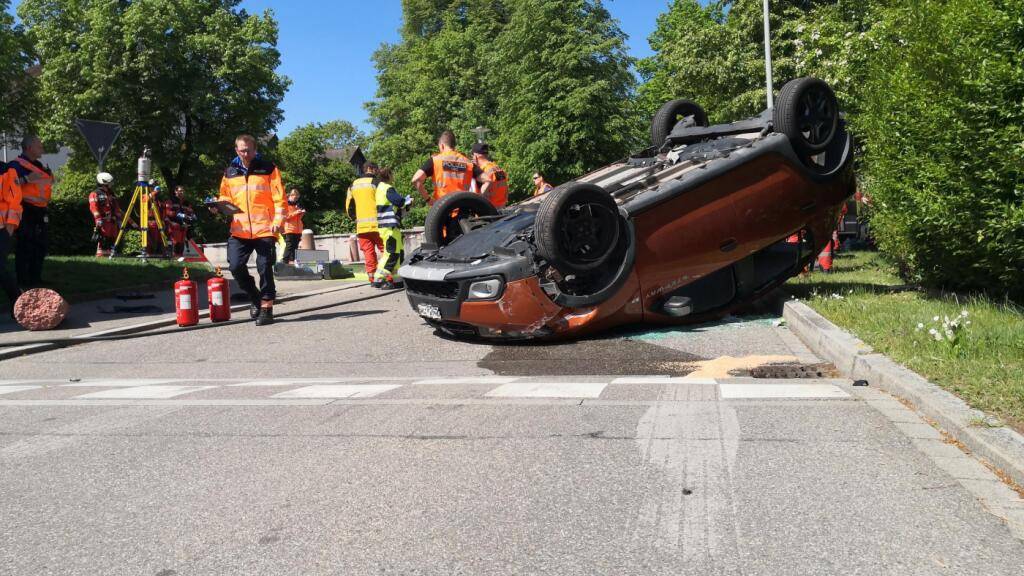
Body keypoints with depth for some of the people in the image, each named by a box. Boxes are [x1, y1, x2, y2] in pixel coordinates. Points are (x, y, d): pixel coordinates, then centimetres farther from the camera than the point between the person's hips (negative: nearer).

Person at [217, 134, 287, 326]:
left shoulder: (268, 169, 2)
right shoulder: (230, 173, 13)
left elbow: (279, 199, -1)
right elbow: (225, 197, 23)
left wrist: (278, 220, -13)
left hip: (264, 229, -3)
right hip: (239, 229, 3)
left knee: (265, 268, -5)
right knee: (236, 266, -6)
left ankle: (266, 307, 8)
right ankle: (254, 297, 19)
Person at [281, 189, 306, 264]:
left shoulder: (297, 205, 22)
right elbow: (285, 217, -10)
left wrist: (301, 213, 8)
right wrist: (295, 213, -15)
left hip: (297, 230, 7)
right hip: (290, 229, -7)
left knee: (295, 246, 2)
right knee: (289, 246, -12)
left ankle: (292, 261, 2)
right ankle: (285, 261, -11)